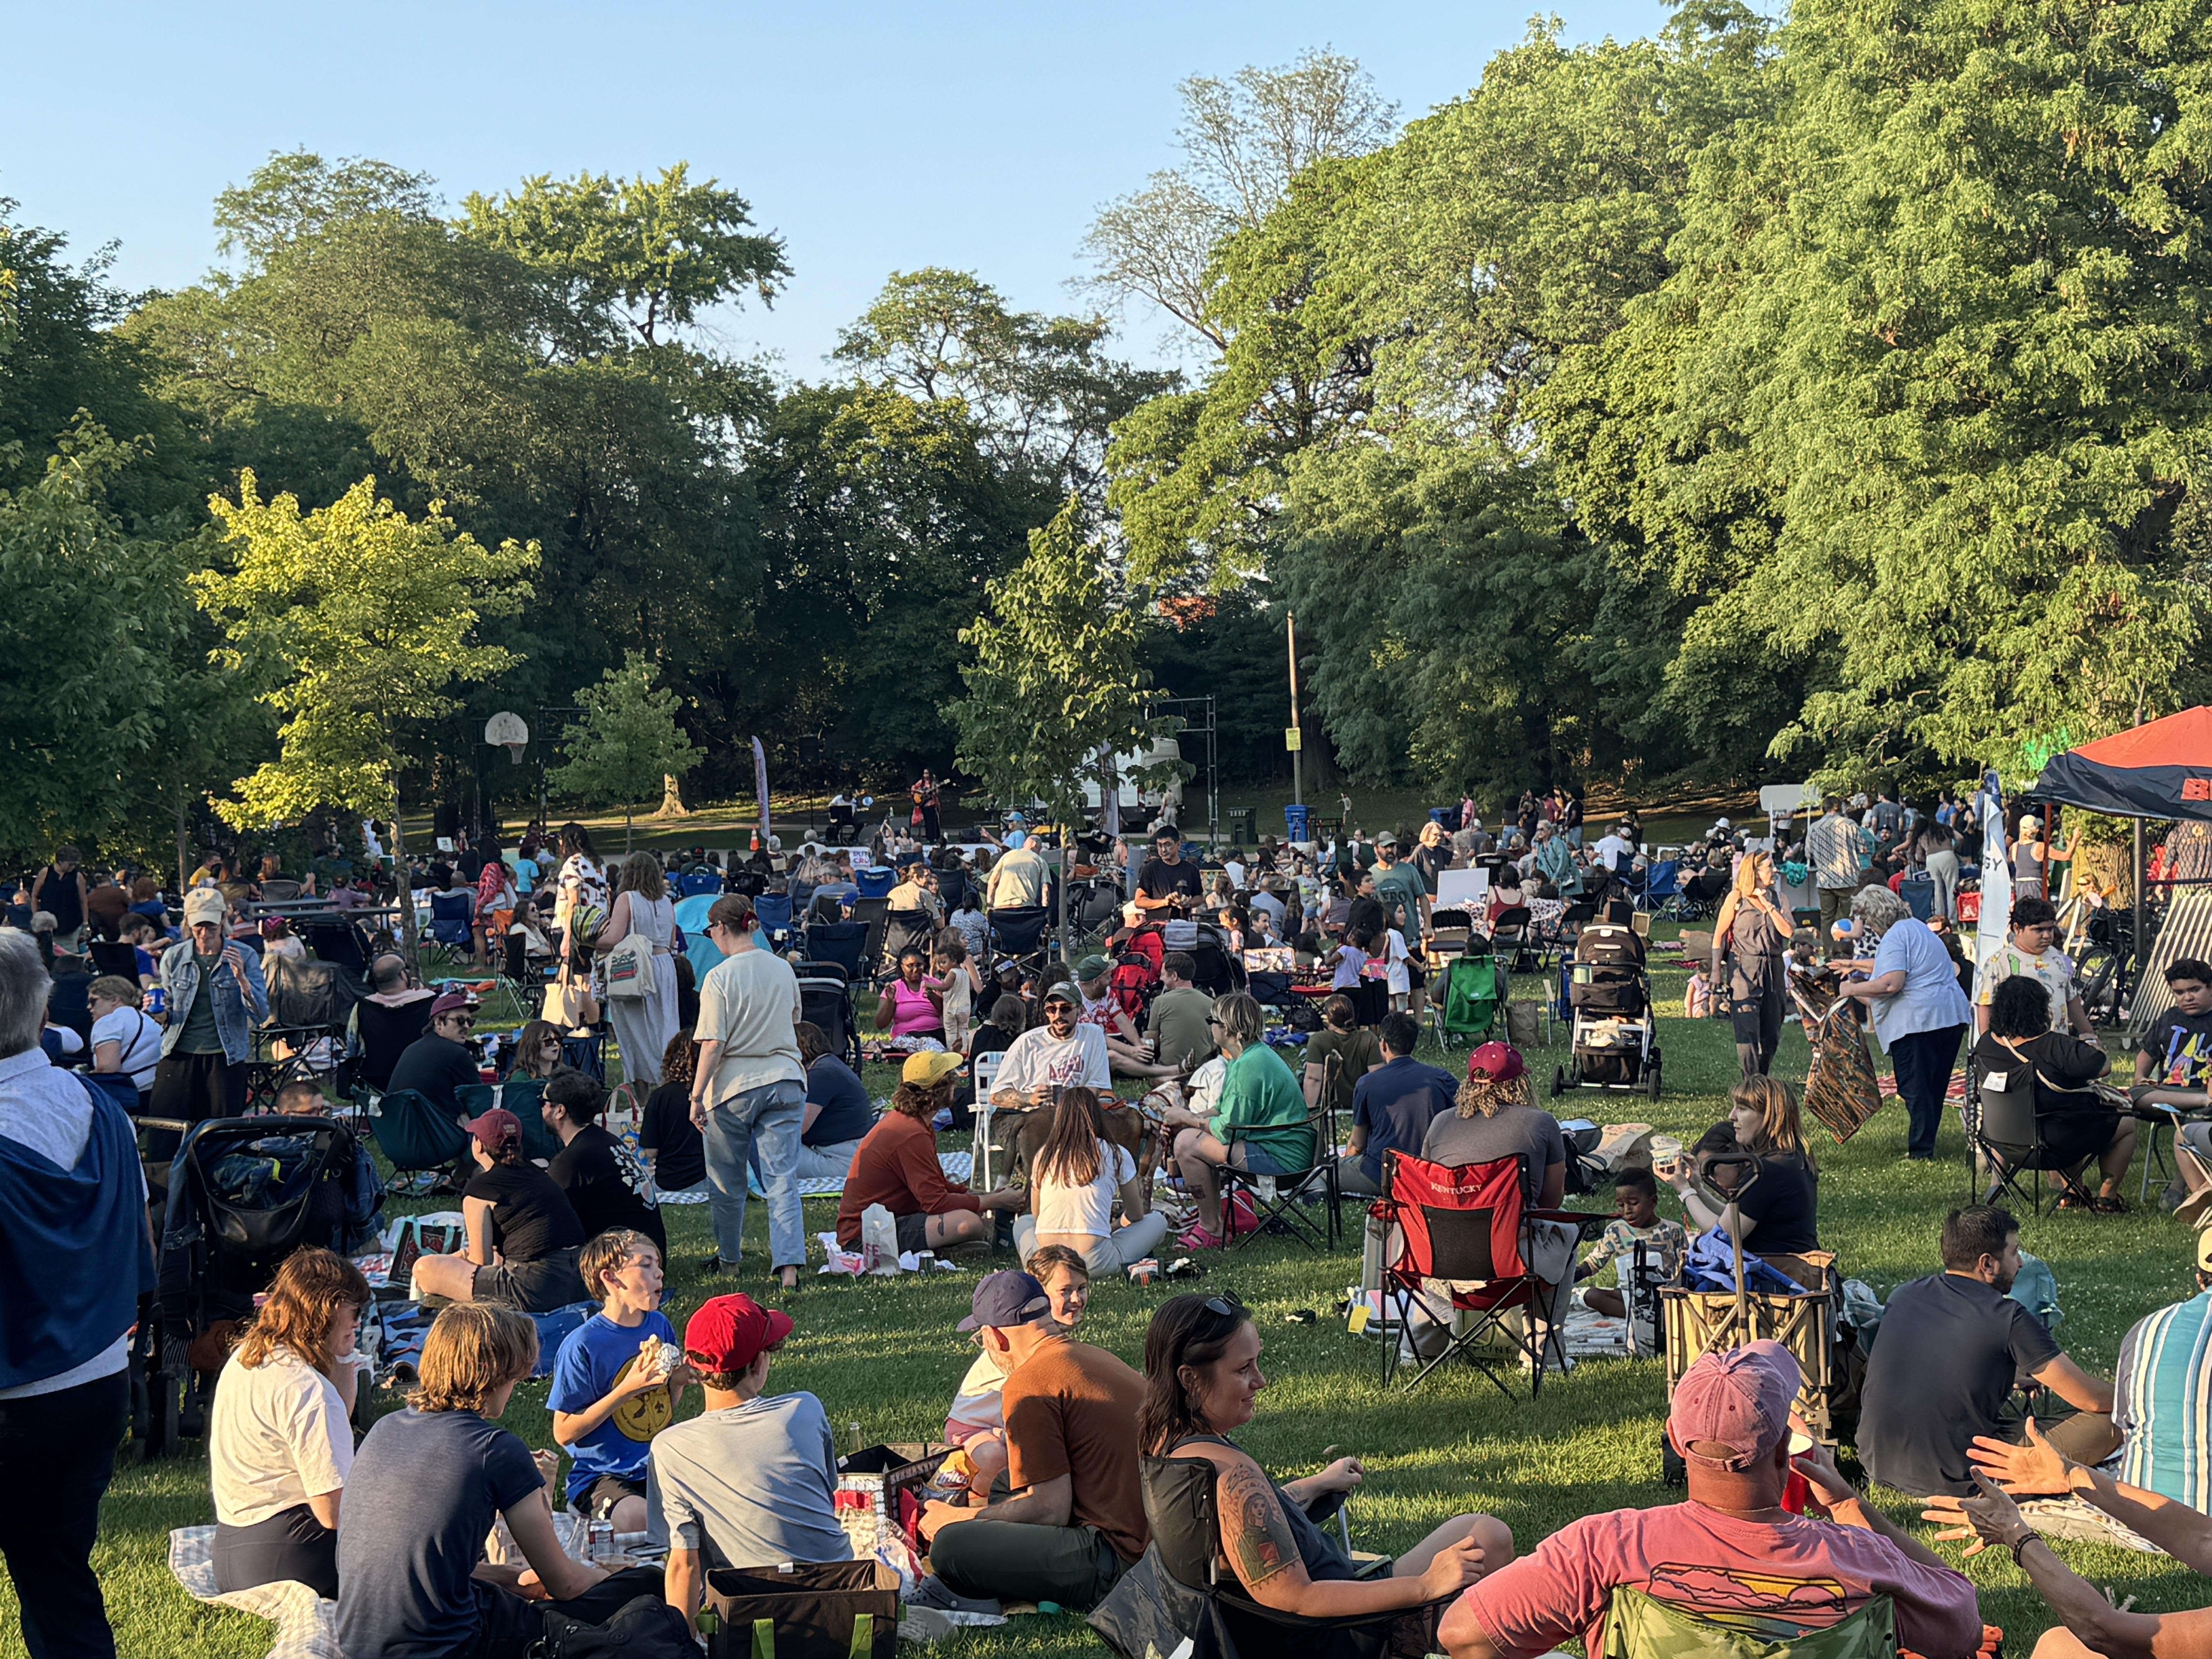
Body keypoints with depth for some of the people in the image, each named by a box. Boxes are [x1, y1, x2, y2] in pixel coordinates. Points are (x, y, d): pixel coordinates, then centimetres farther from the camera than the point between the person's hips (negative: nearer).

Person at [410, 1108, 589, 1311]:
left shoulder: (480, 1188, -2)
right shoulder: (536, 1173, 18)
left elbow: (481, 1262, 2)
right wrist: (469, 1253, 32)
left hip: (535, 1291, -8)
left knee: (425, 1268, 0)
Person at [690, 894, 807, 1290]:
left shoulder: (720, 978, -12)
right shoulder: (783, 969, 6)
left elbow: (713, 1045, -14)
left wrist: (697, 1095, -8)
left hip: (735, 1086, -4)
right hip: (785, 1081, 4)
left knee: (728, 1179, 14)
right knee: (782, 1177, 1)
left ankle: (727, 1257, 28)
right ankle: (788, 1264, -8)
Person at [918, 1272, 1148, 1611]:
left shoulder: (1029, 1383, -11)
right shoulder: (1096, 1356, 17)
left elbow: (1050, 1509, -13)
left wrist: (959, 1519, 0)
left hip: (1118, 1558, -10)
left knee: (950, 1546, -18)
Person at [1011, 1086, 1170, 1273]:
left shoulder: (1044, 1155, 11)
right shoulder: (1116, 1155, 5)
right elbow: (1135, 1215, 17)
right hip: (1094, 1263, -2)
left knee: (1023, 1223, 37)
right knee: (1157, 1221, 22)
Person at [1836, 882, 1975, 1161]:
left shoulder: (1895, 936, -11)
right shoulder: (1915, 927, 20)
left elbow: (1892, 983, -23)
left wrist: (1853, 989, -12)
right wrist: (1856, 965, 39)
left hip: (1918, 1020, -10)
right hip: (1952, 1015, 10)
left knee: (1915, 1088, -3)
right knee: (1934, 1087, 13)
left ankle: (1921, 1151, -2)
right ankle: (1925, 1144, 20)